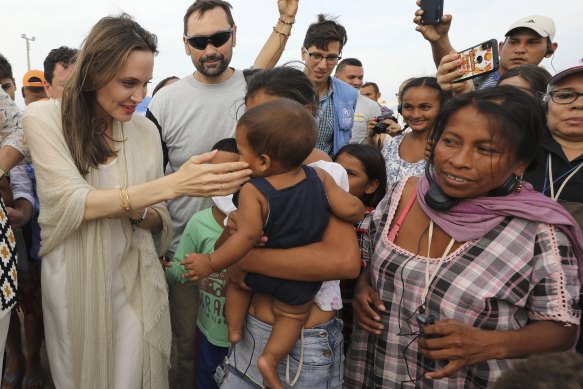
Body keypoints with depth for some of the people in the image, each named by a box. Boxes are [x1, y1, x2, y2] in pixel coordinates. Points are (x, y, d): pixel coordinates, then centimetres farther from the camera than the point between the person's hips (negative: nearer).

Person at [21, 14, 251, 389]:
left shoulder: (145, 129, -3)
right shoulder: (44, 118, -10)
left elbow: (159, 220, 3)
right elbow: (71, 202, -21)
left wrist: (138, 212, -22)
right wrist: (171, 184, -30)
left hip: (135, 279, 2)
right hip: (74, 280, -1)